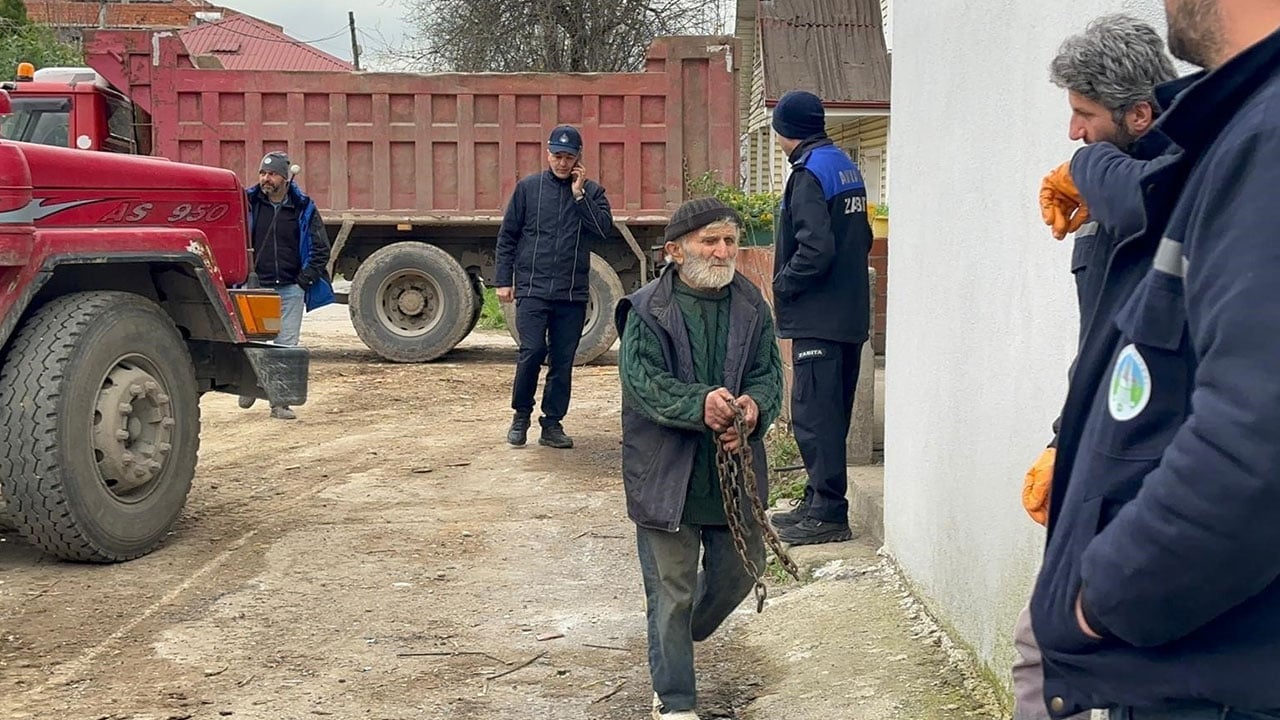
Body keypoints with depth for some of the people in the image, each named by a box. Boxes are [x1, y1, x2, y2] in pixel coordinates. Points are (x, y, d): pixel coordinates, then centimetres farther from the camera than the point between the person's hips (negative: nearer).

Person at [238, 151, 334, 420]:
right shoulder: (248, 203, 2)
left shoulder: (303, 208, 2)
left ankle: (280, 402, 9)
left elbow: (321, 248, 6)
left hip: (291, 289, 0)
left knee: (286, 347, 2)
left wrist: (306, 278, -2)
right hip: (255, 287, 0)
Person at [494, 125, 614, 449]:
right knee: (532, 352, -12)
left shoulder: (592, 192, 7)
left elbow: (604, 229, -9)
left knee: (563, 361, 4)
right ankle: (521, 416, 8)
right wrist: (504, 281, 3)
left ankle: (553, 424, 15)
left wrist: (579, 194, -11)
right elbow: (507, 237, 8)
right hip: (532, 289, -2)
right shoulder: (528, 188, 6)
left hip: (573, 293, 2)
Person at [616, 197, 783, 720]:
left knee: (739, 569, 16)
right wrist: (700, 405, -31)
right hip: (666, 474, -4)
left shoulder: (751, 307, 6)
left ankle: (680, 634, 46)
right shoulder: (647, 312, -8)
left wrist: (754, 408, -19)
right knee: (671, 588, 4)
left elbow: (769, 373, 3)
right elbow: (643, 380, -16)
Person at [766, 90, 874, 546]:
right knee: (831, 412, 15)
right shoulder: (846, 167, 15)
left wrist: (783, 285, -10)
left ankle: (827, 513, -3)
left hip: (818, 318, -10)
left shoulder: (810, 173, -15)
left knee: (813, 414, -6)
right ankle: (818, 503, 24)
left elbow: (816, 248, -24)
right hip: (850, 314, 10)